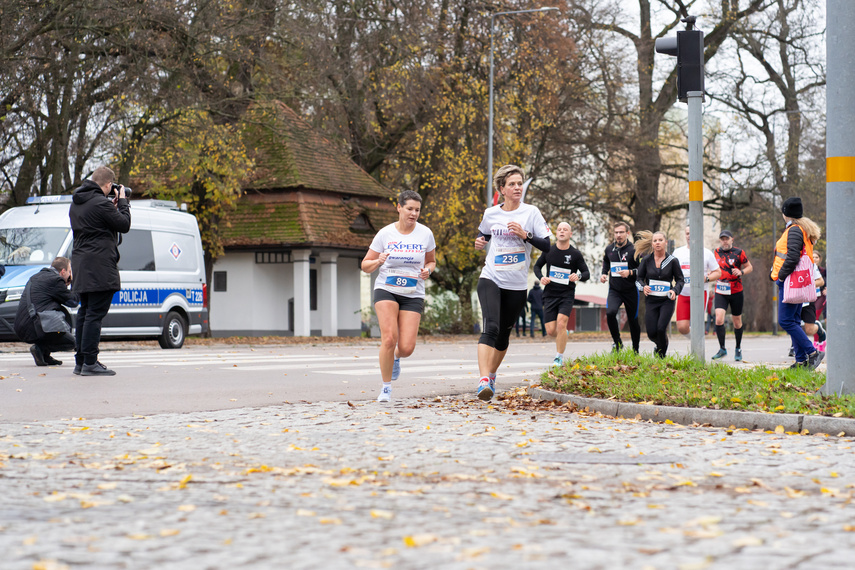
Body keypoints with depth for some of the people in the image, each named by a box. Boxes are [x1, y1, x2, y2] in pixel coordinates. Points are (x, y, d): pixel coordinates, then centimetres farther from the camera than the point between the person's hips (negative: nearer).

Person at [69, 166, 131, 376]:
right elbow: (124, 225, -10)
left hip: (81, 263, 10)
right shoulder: (100, 203, -15)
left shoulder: (76, 203, 14)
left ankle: (80, 361, 16)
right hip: (99, 265, -10)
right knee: (95, 314, -9)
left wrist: (112, 207, 16)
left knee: (84, 313, 14)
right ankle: (90, 363, -11)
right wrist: (122, 201, 2)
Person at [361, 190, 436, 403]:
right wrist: (378, 262, -18)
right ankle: (386, 387, -2)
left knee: (406, 347, -9)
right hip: (386, 290, -1)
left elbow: (431, 261, 16)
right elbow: (365, 265, 4)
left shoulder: (425, 234, 0)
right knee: (389, 338, -21)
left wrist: (427, 270, -8)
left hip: (413, 295, 1)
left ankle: (396, 357, 32)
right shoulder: (385, 234, -3)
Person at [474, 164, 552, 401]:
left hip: (517, 285, 1)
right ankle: (484, 380, -29)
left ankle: (491, 375, 34)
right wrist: (479, 242, 4)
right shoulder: (490, 213, 5)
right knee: (490, 328, -21)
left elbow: (548, 246, -6)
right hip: (490, 279, 0)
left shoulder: (531, 212, -2)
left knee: (503, 335, 11)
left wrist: (525, 235, -19)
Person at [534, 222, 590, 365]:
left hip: (567, 295, -2)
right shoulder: (548, 251, 2)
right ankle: (563, 337, 34)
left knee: (561, 324, -20)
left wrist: (578, 276, -21)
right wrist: (541, 277, -6)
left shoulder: (576, 254, -3)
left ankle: (559, 357, -6)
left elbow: (587, 273, 2)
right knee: (551, 331, -3)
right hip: (550, 294, 2)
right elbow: (537, 266, 15)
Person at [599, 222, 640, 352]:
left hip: (631, 291, -2)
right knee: (610, 312, -24)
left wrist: (630, 272, -23)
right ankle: (617, 343, -5)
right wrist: (604, 274, 10)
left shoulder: (634, 250, -8)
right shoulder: (609, 249, 6)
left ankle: (635, 351, 26)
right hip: (614, 290, 2)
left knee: (633, 321, 8)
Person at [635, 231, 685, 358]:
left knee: (661, 329, -17)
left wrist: (675, 291, -14)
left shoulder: (672, 261, -2)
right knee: (651, 333, -1)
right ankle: (660, 345, 35)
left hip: (667, 300, -2)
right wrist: (644, 286, -11)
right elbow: (640, 277, 10)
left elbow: (680, 280, 5)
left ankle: (661, 355, 5)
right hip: (651, 300, 2)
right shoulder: (647, 260, 1)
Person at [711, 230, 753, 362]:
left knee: (737, 321, 9)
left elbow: (750, 267, 5)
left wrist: (741, 272, -14)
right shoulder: (716, 252, 7)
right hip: (720, 292, 2)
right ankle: (722, 349, -3)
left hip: (736, 291, -1)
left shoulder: (739, 252, -3)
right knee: (719, 319, -16)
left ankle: (738, 349, 27)